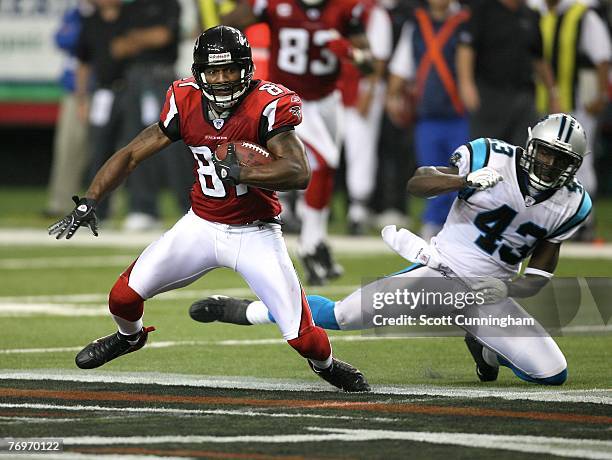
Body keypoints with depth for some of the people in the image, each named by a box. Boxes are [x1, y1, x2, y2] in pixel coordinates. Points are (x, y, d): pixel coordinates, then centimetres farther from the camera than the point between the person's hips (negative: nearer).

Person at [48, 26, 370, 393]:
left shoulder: (267, 105, -22)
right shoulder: (186, 103, -8)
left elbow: (299, 173, -32)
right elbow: (132, 155, -1)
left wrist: (239, 173, -34)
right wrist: (88, 203, -9)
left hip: (254, 234, -4)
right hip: (201, 225, 4)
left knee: (303, 337, -12)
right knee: (124, 297, -1)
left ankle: (326, 364, 26)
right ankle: (130, 336, 37)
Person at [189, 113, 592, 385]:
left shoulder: (570, 204, -3)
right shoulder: (493, 158, -12)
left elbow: (542, 271, 7)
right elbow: (417, 183, -20)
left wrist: (509, 288, -12)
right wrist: (467, 180, -36)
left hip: (488, 294, 3)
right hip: (440, 271, -3)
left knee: (553, 374, -7)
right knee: (344, 315, -14)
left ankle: (486, 347, 24)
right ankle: (244, 311, 6)